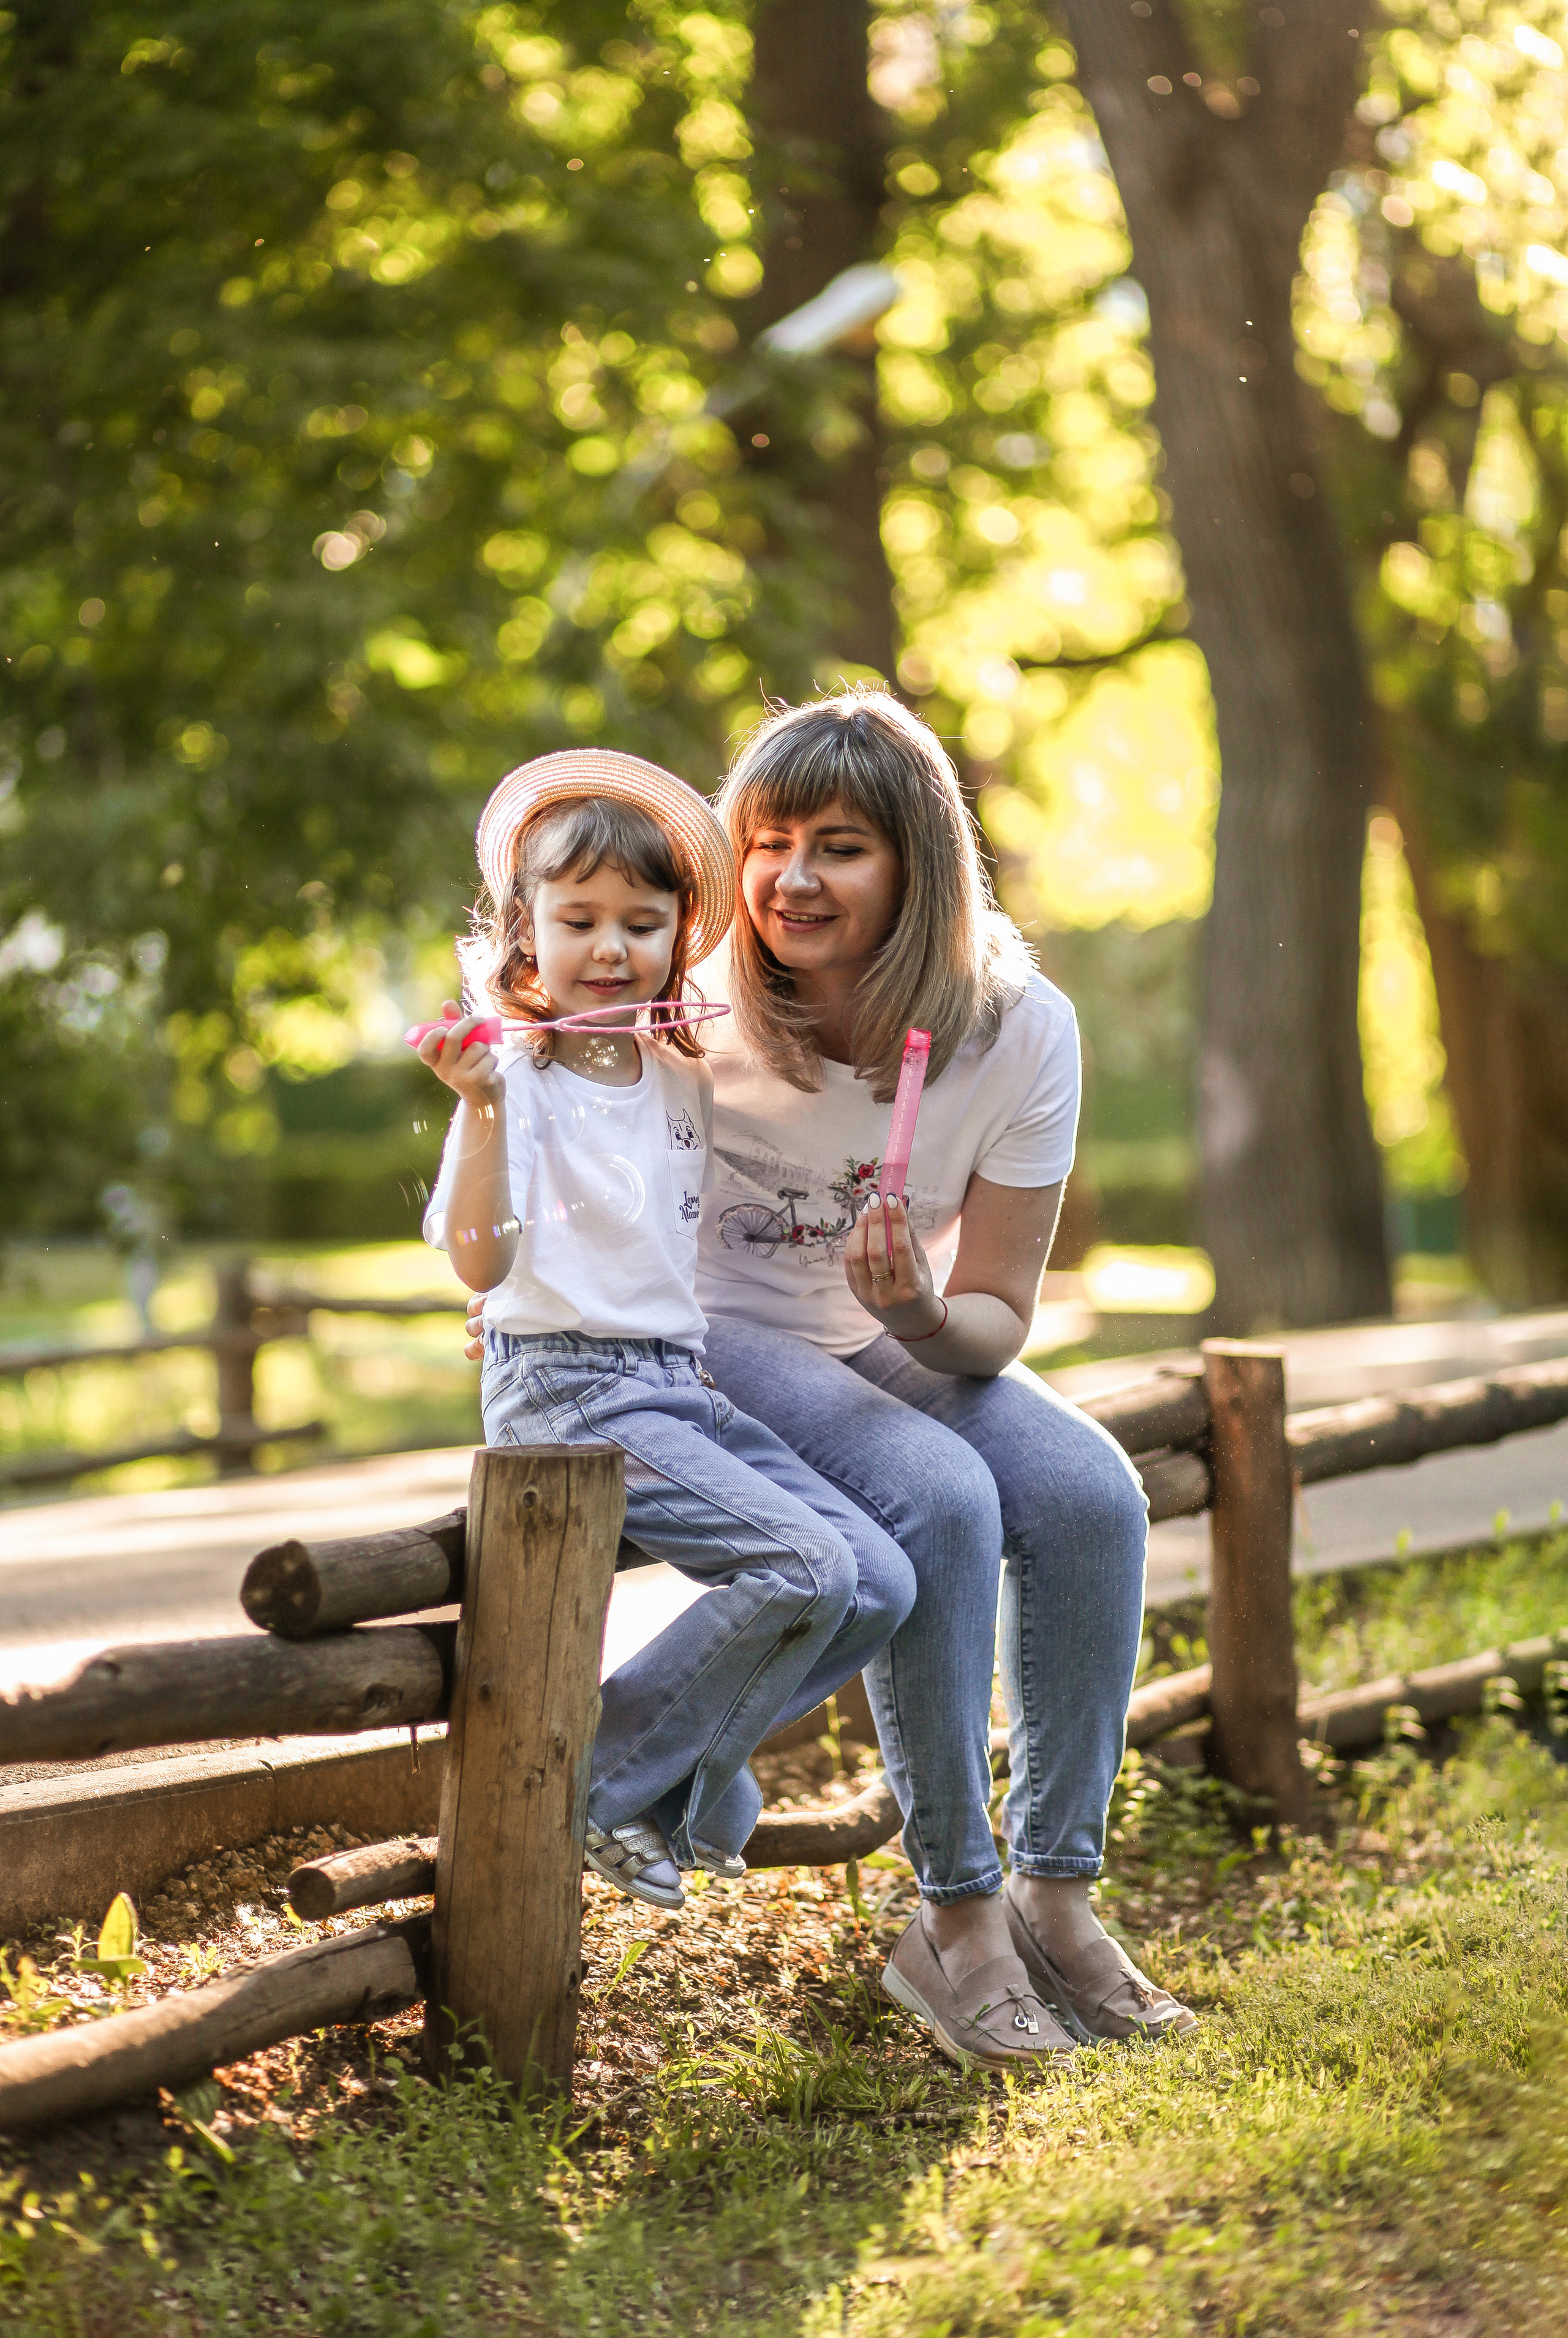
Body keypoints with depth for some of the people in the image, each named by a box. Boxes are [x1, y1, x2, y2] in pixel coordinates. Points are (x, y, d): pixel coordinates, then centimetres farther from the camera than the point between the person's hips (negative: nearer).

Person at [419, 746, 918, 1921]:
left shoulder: (687, 1080, 15)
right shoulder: (516, 1076, -6)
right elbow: (481, 1259, -19)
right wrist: (483, 1108, -28)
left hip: (689, 1385, 7)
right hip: (567, 1389, -7)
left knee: (883, 1580, -7)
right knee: (806, 1567, -23)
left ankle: (687, 1775, 7)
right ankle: (598, 1781, -9)